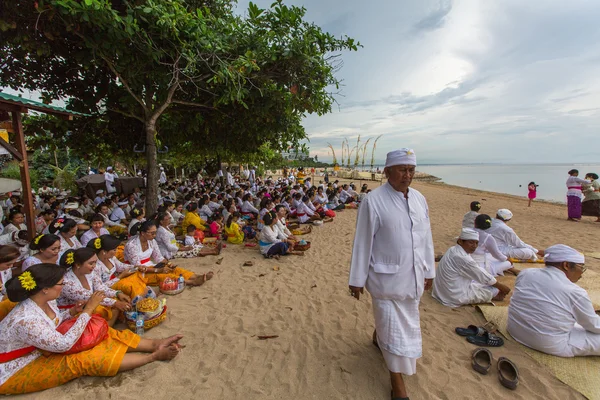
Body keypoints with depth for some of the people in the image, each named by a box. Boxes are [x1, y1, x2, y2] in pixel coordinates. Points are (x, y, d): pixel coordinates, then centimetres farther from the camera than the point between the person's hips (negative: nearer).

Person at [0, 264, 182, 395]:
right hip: (15, 371, -8)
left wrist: (71, 312, -11)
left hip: (40, 350, 8)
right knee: (82, 361, -23)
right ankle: (153, 356, -21)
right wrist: (88, 310, -31)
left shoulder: (45, 301, -10)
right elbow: (64, 344, -31)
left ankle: (155, 344, -9)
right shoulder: (25, 320, -37)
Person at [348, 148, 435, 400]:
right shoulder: (373, 201, -17)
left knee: (405, 320, 25)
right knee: (393, 328, 7)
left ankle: (378, 337, 55)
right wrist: (357, 279, -9)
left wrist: (429, 270, 13)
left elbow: (426, 237, 9)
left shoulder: (419, 199, 1)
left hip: (413, 276, 6)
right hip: (387, 277, -6)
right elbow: (363, 242, -14)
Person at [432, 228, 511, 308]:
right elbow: (483, 276, -13)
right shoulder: (462, 258, -25)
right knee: (495, 290, 2)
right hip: (457, 297, -9)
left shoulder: (453, 250, 4)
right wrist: (502, 287, 1)